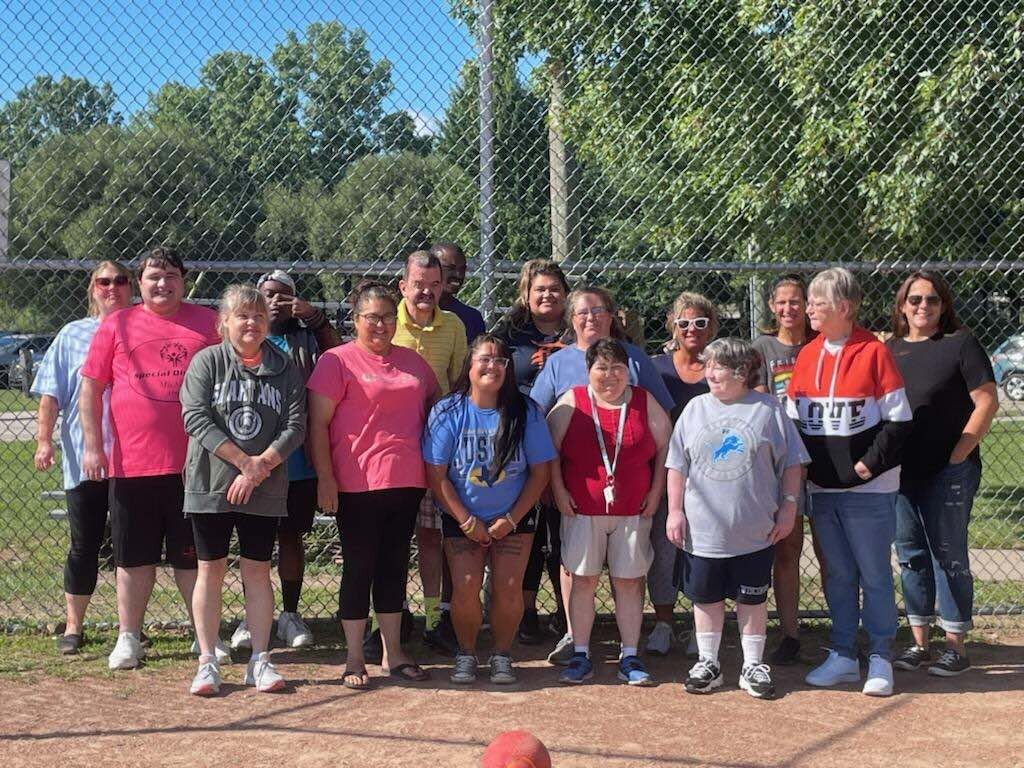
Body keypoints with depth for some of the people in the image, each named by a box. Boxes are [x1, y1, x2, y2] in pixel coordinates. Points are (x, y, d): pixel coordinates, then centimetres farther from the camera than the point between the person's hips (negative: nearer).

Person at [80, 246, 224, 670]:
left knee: (193, 556, 8)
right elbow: (90, 388, 5)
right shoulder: (117, 325, 5)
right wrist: (92, 446, -2)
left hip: (194, 464, 0)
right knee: (134, 557, 9)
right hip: (131, 464, 0)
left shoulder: (207, 323, 6)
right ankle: (128, 638, 20)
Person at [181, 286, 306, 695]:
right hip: (210, 485, -1)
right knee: (211, 569, 5)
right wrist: (243, 461, -16)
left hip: (266, 490, 1)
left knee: (257, 571, 7)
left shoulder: (285, 369, 4)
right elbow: (195, 417, -11)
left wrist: (261, 465, -15)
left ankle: (260, 661, 14)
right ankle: (207, 662, 12)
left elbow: (295, 426, -2)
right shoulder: (207, 361, -1)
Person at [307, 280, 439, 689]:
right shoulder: (337, 361, -5)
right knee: (359, 567, 3)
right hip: (357, 484, -5)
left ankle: (393, 654, 23)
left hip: (406, 482, 6)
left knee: (394, 566, 13)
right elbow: (317, 424, -8)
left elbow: (437, 403, 25)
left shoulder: (412, 361, 12)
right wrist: (325, 478, -14)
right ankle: (355, 660, 13)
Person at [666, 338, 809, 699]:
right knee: (706, 597, 11)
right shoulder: (696, 408, 4)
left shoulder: (767, 409, -2)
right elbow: (677, 465, 7)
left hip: (754, 531, -2)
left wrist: (788, 506, -2)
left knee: (752, 599, 9)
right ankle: (707, 663, 24)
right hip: (702, 530, 2)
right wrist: (675, 510, 2)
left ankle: (753, 666, 22)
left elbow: (791, 463, 3)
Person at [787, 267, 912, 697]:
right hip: (822, 488, 5)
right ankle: (843, 656, 22)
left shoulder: (873, 352, -8)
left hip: (869, 488, -5)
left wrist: (870, 464, -13)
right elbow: (792, 419, 13)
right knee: (837, 575, 13)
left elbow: (899, 419, -8)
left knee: (874, 575, 2)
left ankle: (880, 661, 13)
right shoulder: (807, 355, 8)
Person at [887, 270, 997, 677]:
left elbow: (987, 402, -8)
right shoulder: (889, 350, 11)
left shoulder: (960, 343, -4)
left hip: (948, 472, -5)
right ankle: (919, 643, 21)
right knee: (910, 555, 11)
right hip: (901, 472, 5)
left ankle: (956, 647, 9)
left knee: (949, 555, 0)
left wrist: (957, 456, -12)